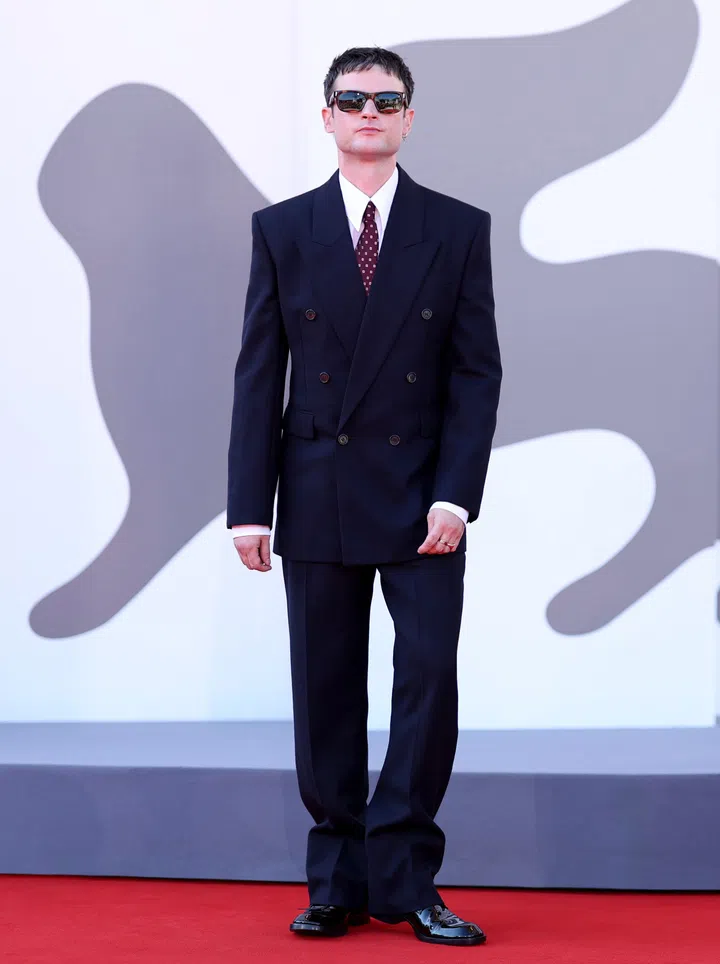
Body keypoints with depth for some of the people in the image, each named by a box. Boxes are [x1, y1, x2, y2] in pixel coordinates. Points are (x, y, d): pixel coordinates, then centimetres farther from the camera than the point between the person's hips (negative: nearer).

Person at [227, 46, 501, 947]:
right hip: (318, 496, 1)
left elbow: (476, 372, 0)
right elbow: (258, 375, 4)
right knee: (326, 695, 5)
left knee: (430, 678, -7)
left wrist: (454, 495, -10)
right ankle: (338, 883, 14)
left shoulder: (459, 230, 4)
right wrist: (248, 504, -3)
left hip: (421, 497, -1)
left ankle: (402, 880, 3)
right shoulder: (282, 230, 6)